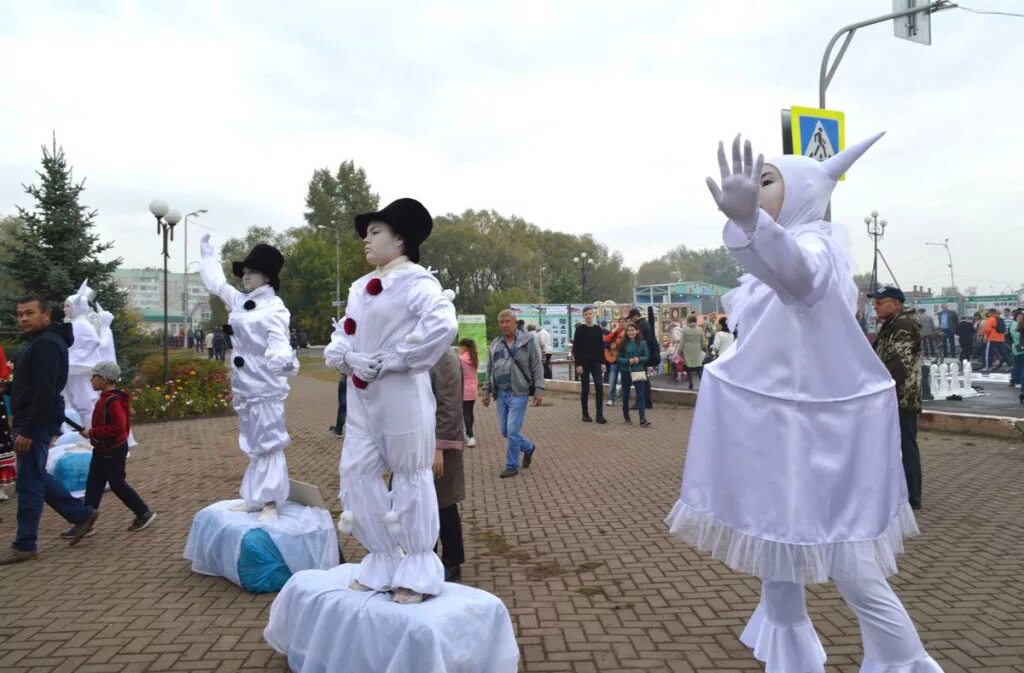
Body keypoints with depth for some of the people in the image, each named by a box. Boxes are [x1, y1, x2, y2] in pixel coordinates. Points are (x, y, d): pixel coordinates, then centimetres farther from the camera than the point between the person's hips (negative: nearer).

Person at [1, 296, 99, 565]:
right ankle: (82, 515, 24)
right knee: (37, 478, 17)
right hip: (31, 422, 10)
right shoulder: (38, 341, 17)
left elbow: (45, 392, -24)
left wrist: (27, 430, -24)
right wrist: (22, 426, 16)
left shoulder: (47, 344, -16)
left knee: (28, 484, -3)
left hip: (37, 423, -10)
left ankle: (24, 545, 6)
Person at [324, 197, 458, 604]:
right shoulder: (360, 287, 16)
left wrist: (391, 360, -22)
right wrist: (346, 358, -7)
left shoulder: (417, 282, -10)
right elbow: (341, 335, 16)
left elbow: (442, 326, -27)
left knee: (410, 475, 2)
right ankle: (383, 563, 24)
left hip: (401, 395, -8)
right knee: (357, 472, 9)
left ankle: (418, 572, 16)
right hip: (361, 395, 9)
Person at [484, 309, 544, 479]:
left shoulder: (527, 341, -3)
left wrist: (539, 390, -10)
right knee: (504, 430, 10)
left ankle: (512, 466, 8)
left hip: (518, 393, -6)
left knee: (512, 430, -8)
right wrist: (486, 391, 14)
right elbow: (490, 371, 18)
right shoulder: (494, 345, 11)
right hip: (501, 393, 6)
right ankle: (529, 448, 35)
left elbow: (537, 367, -5)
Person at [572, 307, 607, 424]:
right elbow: (576, 348, -6)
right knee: (585, 389, 4)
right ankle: (585, 414, 14)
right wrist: (578, 364, -13)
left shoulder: (598, 330, 8)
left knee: (599, 387, -8)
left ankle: (599, 414, -5)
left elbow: (601, 347, 11)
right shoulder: (580, 330, -3)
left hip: (596, 363, 3)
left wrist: (602, 362, 4)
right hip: (584, 363, -3)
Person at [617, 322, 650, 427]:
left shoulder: (642, 343, 0)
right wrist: (628, 361, -18)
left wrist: (639, 359, -18)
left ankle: (643, 419, -13)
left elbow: (646, 357, 1)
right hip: (626, 371, 1)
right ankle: (626, 416, 29)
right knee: (625, 394, 12)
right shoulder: (623, 343, 0)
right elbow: (619, 358, 0)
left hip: (638, 371, -1)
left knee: (640, 394, -8)